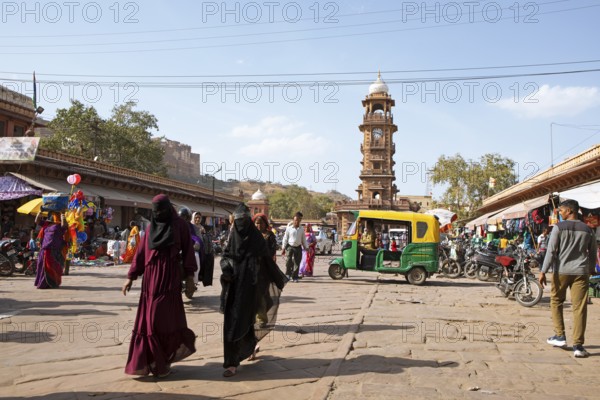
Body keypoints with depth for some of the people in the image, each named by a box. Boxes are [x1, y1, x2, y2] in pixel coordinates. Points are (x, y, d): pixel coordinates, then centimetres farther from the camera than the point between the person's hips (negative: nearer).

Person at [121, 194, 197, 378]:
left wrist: (189, 277, -6)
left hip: (170, 276, -4)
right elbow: (140, 252, 11)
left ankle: (162, 361, 11)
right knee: (148, 319, 4)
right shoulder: (151, 227, 11)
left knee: (165, 317, -3)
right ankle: (149, 360, 12)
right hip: (151, 276, 4)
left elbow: (187, 251, -1)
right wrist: (131, 277, 8)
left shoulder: (180, 225, -1)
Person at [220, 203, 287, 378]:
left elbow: (268, 260, 4)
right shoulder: (234, 236, 7)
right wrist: (226, 268, -10)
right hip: (234, 286, 4)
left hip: (248, 286, -4)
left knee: (239, 321, -9)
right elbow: (225, 256, 12)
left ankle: (233, 362, -5)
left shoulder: (256, 238, -4)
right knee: (232, 320, 7)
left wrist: (280, 279, 13)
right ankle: (252, 345, 32)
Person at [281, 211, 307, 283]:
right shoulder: (289, 228, -1)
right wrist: (283, 248, -1)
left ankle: (295, 277, 12)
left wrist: (306, 248, 11)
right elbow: (285, 238, 2)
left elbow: (304, 239, 15)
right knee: (288, 260, -18)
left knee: (297, 263, 3)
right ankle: (288, 274, 0)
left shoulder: (301, 229, 6)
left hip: (298, 247, 2)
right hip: (290, 246, -2)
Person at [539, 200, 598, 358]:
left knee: (556, 301, 17)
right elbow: (593, 253, 15)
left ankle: (560, 336, 16)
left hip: (561, 271, -2)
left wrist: (543, 271, -6)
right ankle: (578, 345, -1)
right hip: (581, 272, 2)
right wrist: (591, 269, 30)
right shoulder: (587, 230, 9)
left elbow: (551, 251, -8)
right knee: (579, 308, 0)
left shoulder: (559, 227, -3)